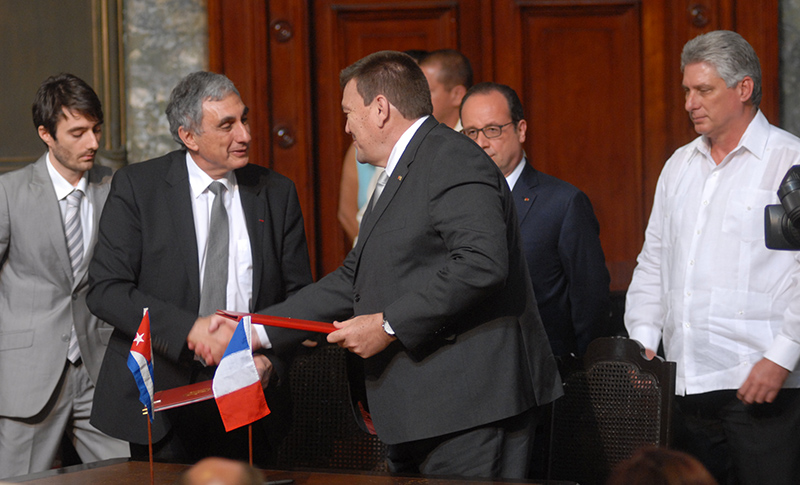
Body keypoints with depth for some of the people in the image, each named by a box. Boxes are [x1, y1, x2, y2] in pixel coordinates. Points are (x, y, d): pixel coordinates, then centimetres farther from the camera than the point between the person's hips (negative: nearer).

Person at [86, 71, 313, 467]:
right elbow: (105, 290, -11)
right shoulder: (137, 186, -4)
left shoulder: (277, 193, 5)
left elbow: (298, 296, 8)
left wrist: (270, 358, -11)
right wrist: (190, 329, -22)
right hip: (162, 402, -2)